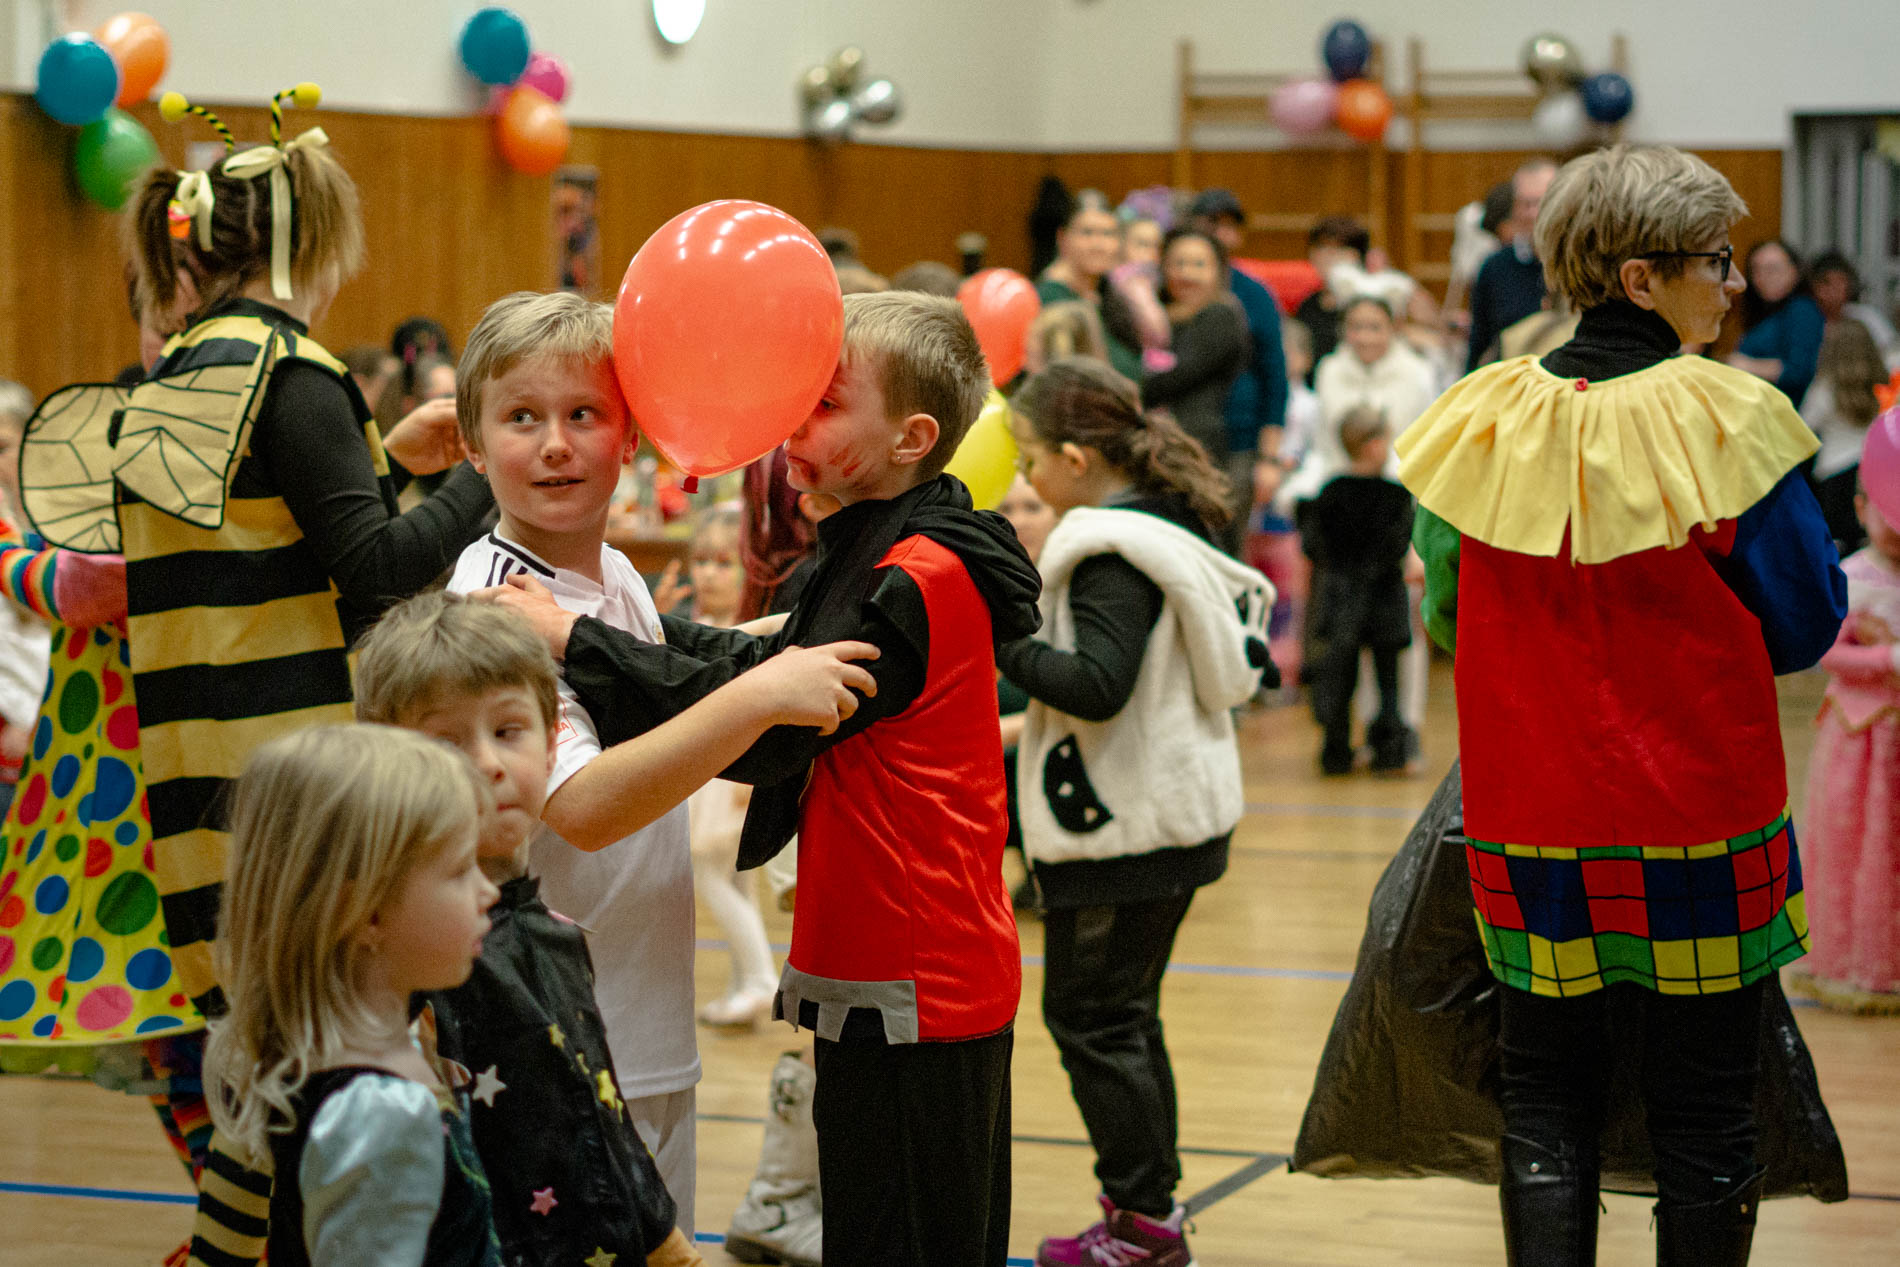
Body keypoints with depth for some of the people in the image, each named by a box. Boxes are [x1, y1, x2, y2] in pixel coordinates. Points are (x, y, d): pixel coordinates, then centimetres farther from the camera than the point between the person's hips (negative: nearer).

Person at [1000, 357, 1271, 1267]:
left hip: (1126, 825, -10)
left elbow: (1095, 686, -26)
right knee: (1126, 1014, 17)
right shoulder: (1170, 527, 10)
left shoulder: (1113, 551, -19)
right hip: (1179, 809, 10)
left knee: (1089, 1015, -1)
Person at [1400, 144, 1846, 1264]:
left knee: (1546, 1109, 12)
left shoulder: (1484, 423, -3)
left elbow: (1445, 616, 8)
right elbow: (1807, 623, -6)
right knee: (1704, 1121, 9)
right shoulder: (1724, 424, -13)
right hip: (1701, 833, -3)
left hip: (1527, 833, 3)